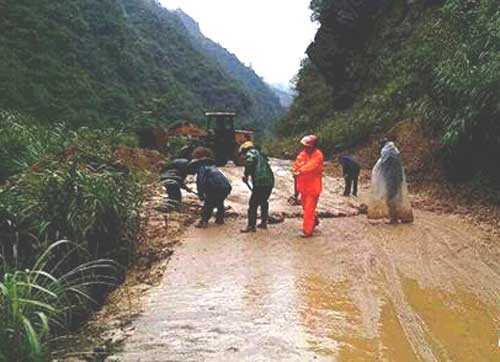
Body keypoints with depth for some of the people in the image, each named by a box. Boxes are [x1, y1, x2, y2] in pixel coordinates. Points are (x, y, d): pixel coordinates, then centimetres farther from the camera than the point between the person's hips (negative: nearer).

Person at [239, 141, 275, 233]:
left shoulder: (250, 153, 2)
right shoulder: (260, 154, 27)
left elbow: (250, 161, -22)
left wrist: (246, 175, -11)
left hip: (260, 183, -9)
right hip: (270, 181, 9)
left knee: (253, 204, -2)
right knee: (264, 202, 23)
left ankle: (251, 226, 0)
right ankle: (264, 222, 31)